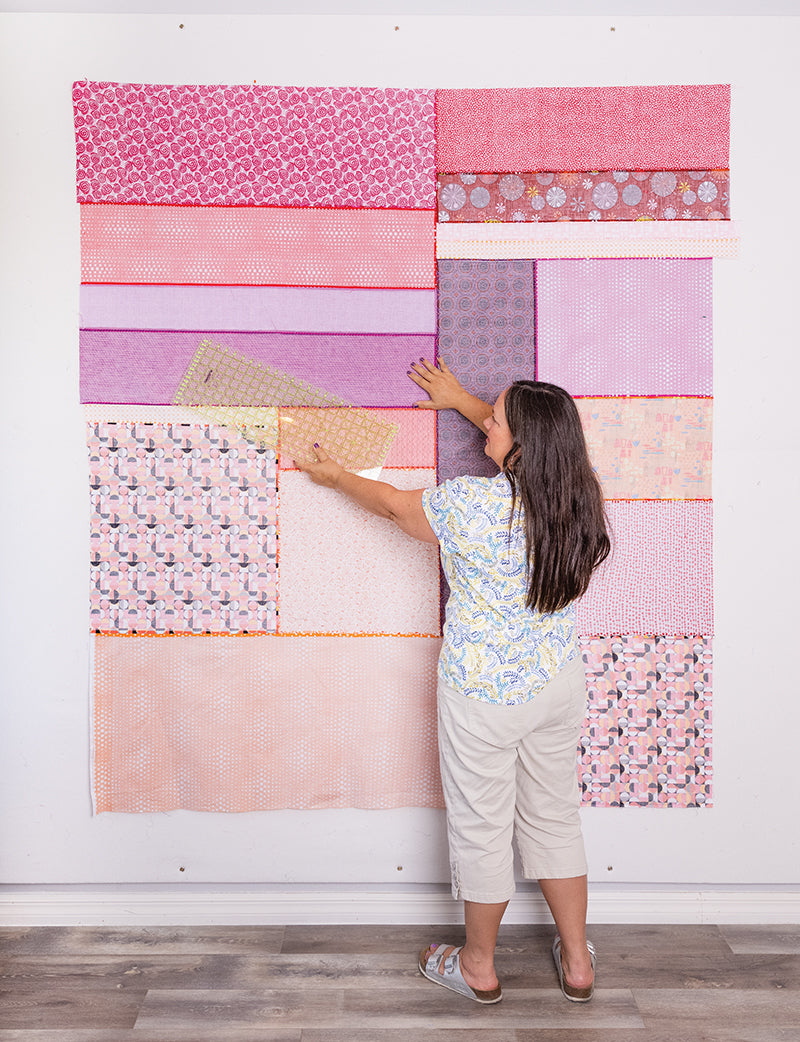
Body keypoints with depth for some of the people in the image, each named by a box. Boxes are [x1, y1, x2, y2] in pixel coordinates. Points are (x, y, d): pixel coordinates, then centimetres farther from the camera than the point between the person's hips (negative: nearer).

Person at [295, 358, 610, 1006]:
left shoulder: (471, 504, -25)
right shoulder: (577, 494, -9)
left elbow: (392, 503, -5)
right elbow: (538, 442, 14)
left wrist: (334, 477, 14)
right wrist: (461, 399, 24)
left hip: (484, 695, -5)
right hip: (560, 684, 6)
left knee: (482, 827, 14)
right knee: (554, 816, 22)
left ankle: (479, 967, 35)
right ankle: (577, 962, 37)